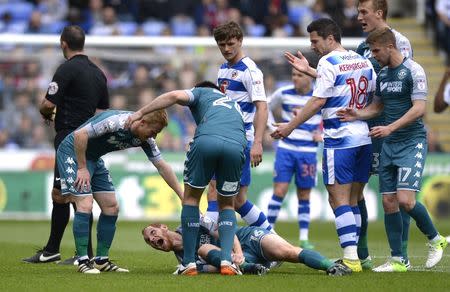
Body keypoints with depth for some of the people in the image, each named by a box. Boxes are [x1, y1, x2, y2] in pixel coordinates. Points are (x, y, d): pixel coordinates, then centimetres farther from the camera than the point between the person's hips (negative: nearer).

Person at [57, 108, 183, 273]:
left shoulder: (145, 139, -7)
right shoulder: (115, 122, -31)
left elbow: (162, 166, 0)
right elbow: (80, 134, -31)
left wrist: (182, 196, -2)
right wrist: (82, 168, -24)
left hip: (94, 158, 8)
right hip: (73, 152, -8)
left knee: (111, 207, 2)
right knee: (85, 205, -20)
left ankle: (101, 261, 10)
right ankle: (82, 261, -14)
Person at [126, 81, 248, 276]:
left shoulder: (201, 92, 31)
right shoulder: (235, 106, 44)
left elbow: (176, 96, 10)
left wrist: (141, 112, 15)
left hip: (206, 140, -3)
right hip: (236, 145, 3)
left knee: (191, 197, 18)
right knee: (227, 204, 23)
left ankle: (188, 263, 14)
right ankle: (226, 261, 5)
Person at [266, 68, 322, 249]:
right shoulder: (283, 93, -1)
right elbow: (267, 107, 17)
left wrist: (322, 135, -2)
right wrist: (274, 128, 5)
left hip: (308, 152, 0)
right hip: (286, 149, 0)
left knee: (304, 196, 5)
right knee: (279, 191, -8)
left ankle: (304, 239, 11)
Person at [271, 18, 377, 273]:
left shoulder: (328, 63, -10)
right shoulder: (363, 62, 12)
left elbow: (318, 101, -13)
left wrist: (290, 126, -6)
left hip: (340, 141, -8)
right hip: (364, 138, 8)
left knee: (339, 199, -7)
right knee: (352, 200, 12)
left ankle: (351, 258, -15)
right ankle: (355, 256, 9)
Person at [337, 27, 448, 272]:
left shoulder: (413, 71, -10)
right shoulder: (382, 74, 13)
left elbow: (419, 108, -17)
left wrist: (390, 128, -23)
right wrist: (357, 115, 3)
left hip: (412, 142, -8)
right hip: (389, 145, 8)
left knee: (405, 199, -18)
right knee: (389, 201, 2)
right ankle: (398, 260, 8)